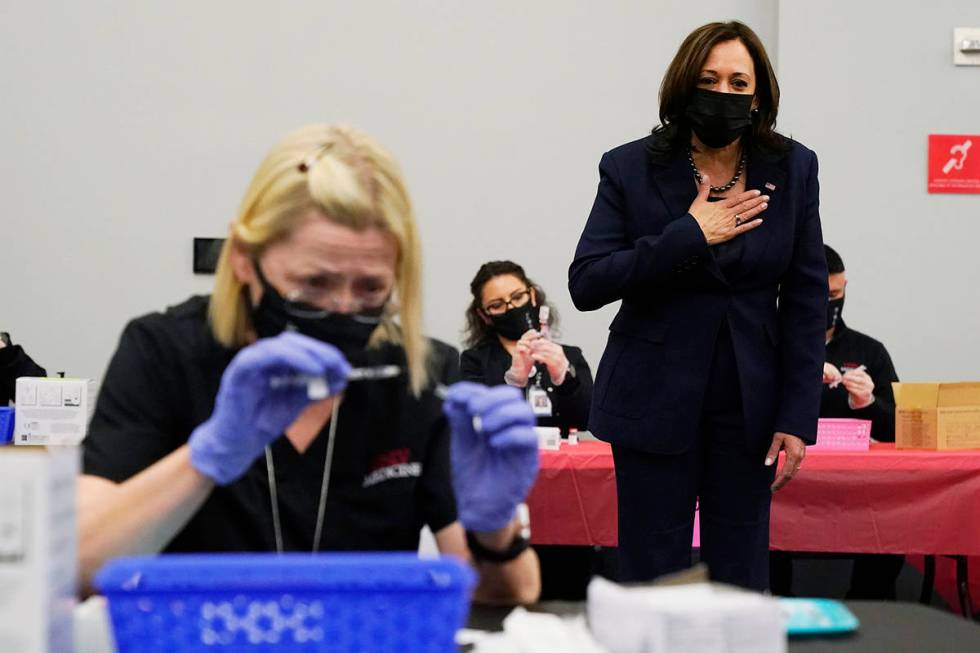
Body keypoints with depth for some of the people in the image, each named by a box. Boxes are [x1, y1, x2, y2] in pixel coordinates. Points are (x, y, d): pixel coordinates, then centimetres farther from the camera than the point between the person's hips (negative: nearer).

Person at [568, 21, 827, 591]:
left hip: (749, 406, 2)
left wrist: (798, 417, -4)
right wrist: (689, 237, -17)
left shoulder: (793, 169, 1)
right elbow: (585, 285, -10)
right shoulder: (631, 169, -3)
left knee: (742, 578, 7)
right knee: (652, 575, 4)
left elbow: (807, 301, 2)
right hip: (655, 401, -1)